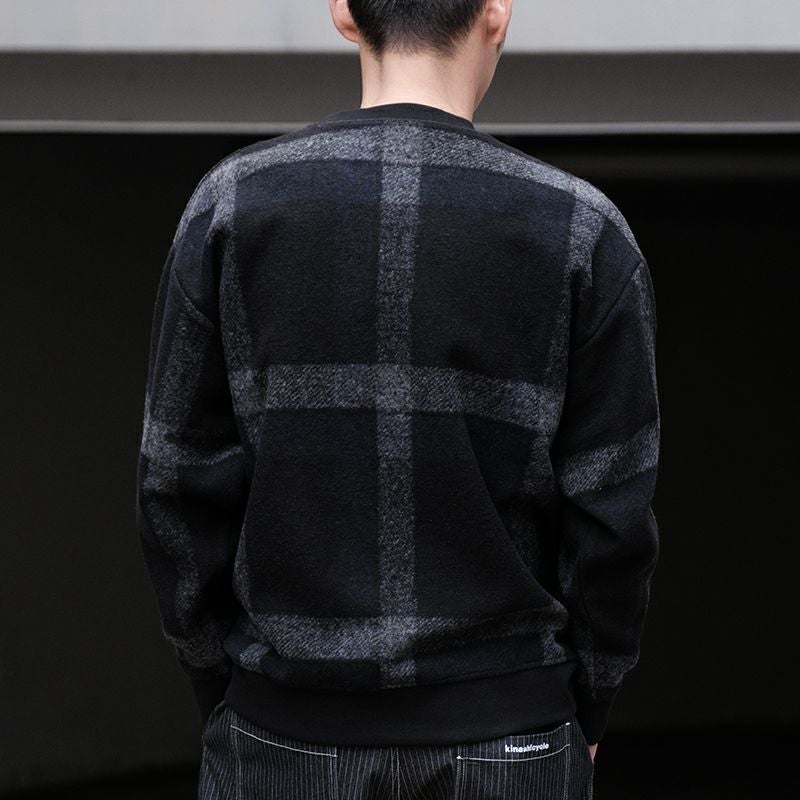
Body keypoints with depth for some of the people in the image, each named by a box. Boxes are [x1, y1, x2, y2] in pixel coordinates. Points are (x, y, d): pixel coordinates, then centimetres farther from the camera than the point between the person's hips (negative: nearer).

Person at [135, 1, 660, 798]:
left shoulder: (233, 205, -6)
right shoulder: (583, 231, -8)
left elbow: (183, 488, -5)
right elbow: (613, 514, -7)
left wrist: (225, 698, 7)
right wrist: (582, 716, 7)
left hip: (289, 736, 1)